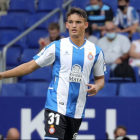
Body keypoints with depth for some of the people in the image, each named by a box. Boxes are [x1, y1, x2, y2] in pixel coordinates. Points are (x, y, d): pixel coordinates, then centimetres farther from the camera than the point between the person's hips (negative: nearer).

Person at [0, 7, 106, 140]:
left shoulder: (96, 51, 5)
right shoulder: (56, 47, -2)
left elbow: (100, 78, 16)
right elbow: (30, 66, 1)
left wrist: (97, 87, -8)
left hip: (77, 111, 3)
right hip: (56, 106, -3)